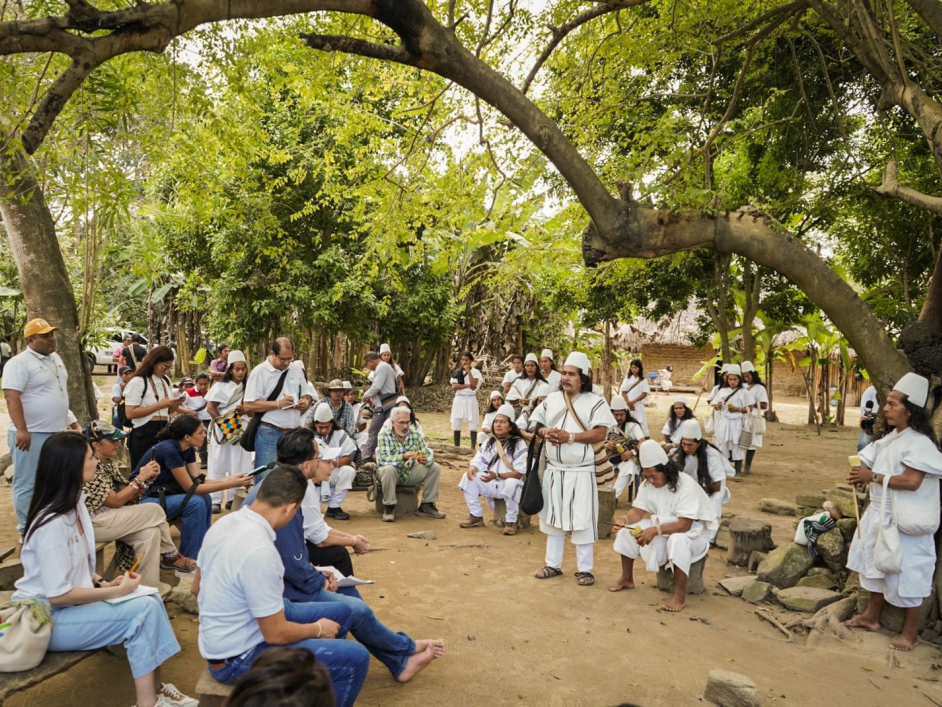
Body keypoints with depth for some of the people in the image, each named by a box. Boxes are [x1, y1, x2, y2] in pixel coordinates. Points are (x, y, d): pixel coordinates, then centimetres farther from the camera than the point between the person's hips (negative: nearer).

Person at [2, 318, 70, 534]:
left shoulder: (55, 358, 13)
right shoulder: (19, 363, -13)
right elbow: (11, 397, -21)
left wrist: (64, 424, 22)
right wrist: (21, 430, -28)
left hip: (56, 433, 8)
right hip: (32, 435, -8)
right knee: (27, 485, 0)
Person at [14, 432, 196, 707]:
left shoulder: (74, 504, 4)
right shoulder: (52, 523, -26)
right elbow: (58, 595, -27)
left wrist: (103, 582, -2)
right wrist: (116, 591, -19)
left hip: (69, 603, 9)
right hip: (47, 618, -9)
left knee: (151, 599, -5)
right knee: (143, 610, -18)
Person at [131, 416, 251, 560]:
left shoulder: (189, 450, -1)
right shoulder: (169, 450, -27)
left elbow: (197, 481, -5)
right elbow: (191, 487, -24)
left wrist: (230, 478, -15)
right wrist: (231, 485, -26)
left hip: (161, 493, 8)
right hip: (142, 499, -8)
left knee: (204, 498, -10)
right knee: (195, 502, -24)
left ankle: (201, 551, 3)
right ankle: (188, 559, -11)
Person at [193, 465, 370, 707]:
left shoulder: (224, 523, -4)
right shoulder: (259, 551, -32)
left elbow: (197, 588, 10)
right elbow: (276, 634, -24)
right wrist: (318, 629, -6)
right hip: (238, 657, -9)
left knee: (340, 612, 16)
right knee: (355, 658, -12)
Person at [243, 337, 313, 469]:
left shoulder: (297, 370, 10)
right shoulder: (260, 372, -7)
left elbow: (307, 396, 18)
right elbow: (248, 405, -12)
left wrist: (306, 402, -7)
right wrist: (278, 404, -19)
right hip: (269, 434, -5)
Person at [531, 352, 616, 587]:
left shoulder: (595, 402, -7)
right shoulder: (552, 399, 8)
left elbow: (600, 434, -15)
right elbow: (537, 425, 11)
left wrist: (570, 437, -22)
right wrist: (545, 432, -12)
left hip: (581, 471, -5)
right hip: (553, 470, 5)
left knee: (582, 520, 0)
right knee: (552, 517, 13)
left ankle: (584, 569, 14)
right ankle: (553, 564, 25)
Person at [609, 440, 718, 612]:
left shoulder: (686, 485, -29)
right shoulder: (647, 484, -7)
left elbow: (684, 525, -33)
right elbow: (638, 510, -6)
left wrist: (656, 530, -44)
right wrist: (625, 520, -28)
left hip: (693, 530, -7)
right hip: (663, 525, 7)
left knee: (678, 540, -40)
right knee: (626, 530, -9)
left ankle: (680, 594, -26)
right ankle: (627, 579, 7)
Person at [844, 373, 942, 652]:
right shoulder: (891, 438, 8)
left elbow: (911, 481, -27)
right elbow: (877, 466, 14)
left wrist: (873, 477, -21)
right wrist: (863, 475, -8)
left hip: (905, 522, -9)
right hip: (880, 515, 9)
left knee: (905, 574, 2)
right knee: (876, 565, 18)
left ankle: (909, 632, 16)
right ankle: (871, 615, 34)